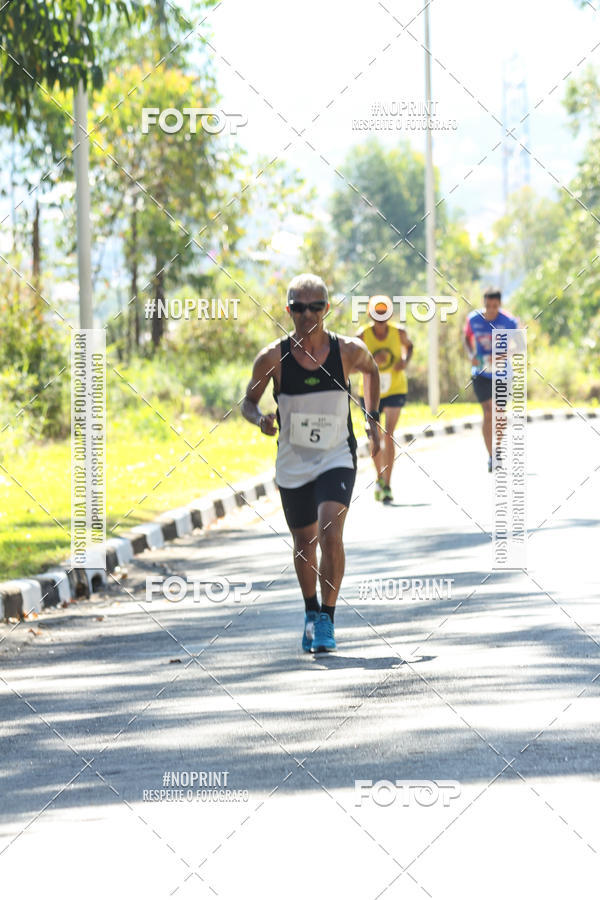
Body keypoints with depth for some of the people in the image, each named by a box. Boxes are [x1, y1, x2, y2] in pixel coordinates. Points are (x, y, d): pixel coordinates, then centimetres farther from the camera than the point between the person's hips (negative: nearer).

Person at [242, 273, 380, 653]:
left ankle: (327, 619, -9)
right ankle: (311, 612, 38)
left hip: (337, 460, -1)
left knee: (331, 534, -21)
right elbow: (249, 402, 2)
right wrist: (261, 419, -20)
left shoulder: (348, 350, -8)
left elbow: (372, 370, 15)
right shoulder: (273, 358, -11)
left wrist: (373, 418, 7)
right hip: (293, 464, 1)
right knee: (304, 545, 13)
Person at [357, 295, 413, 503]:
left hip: (395, 390, -1)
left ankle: (387, 486, -14)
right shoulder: (363, 336, -11)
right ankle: (380, 478, 34)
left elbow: (409, 346, 15)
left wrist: (405, 361, -6)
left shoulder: (398, 333, -7)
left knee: (388, 435, -13)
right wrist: (372, 362, -30)